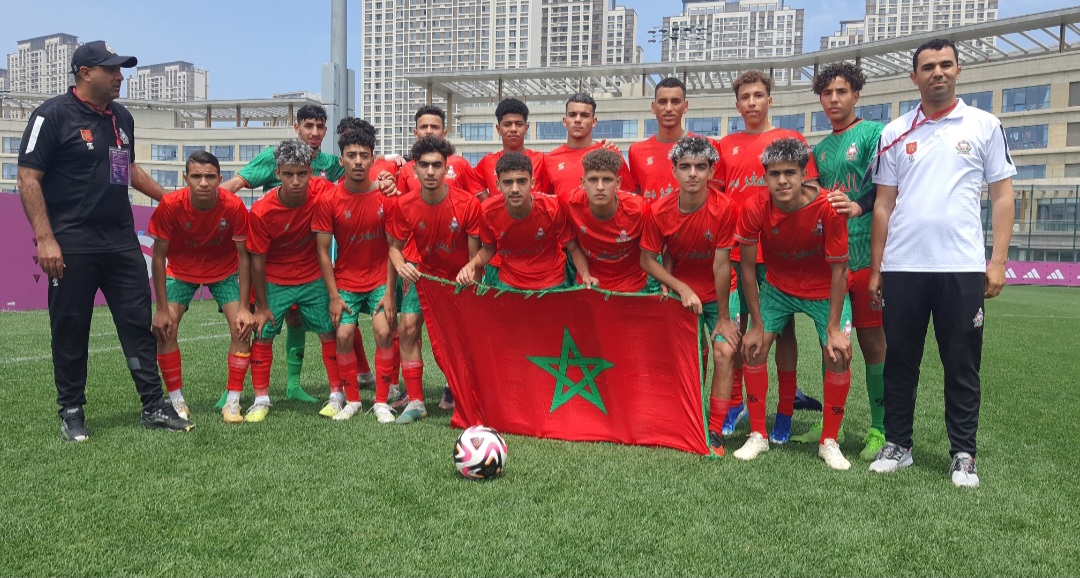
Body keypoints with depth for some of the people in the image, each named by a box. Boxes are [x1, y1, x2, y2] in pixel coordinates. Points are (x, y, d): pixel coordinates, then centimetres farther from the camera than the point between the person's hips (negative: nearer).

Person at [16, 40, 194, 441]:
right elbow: (28, 178, -9)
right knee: (70, 332, 3)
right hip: (72, 247, -6)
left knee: (140, 324, 4)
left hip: (122, 243, 6)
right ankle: (71, 414, 17)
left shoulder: (121, 117, 14)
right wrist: (45, 239, -16)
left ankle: (154, 408, 11)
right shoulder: (53, 115, -5)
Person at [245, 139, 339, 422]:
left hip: (314, 277, 1)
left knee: (329, 333, 1)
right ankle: (261, 399, 13)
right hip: (274, 280, -1)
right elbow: (257, 260, -13)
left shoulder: (322, 192, -20)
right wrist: (261, 306, -8)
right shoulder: (261, 211, -22)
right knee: (262, 335, -2)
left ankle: (337, 395, 14)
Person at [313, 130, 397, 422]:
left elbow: (394, 247, -7)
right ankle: (352, 400, 13)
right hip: (346, 281, 1)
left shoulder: (386, 196, -10)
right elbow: (323, 252, -5)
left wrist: (390, 292, -12)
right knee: (344, 336, -8)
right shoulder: (328, 200, -9)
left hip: (380, 279, -1)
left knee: (384, 332, -14)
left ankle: (381, 402, 0)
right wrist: (334, 296, -8)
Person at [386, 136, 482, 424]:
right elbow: (395, 246, -2)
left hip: (459, 278, -1)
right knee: (407, 328, -11)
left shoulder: (468, 203, -21)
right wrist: (400, 265, -23)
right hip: (423, 274, 2)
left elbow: (475, 255, -15)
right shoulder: (404, 206, -15)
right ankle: (415, 401, -3)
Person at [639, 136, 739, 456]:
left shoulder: (723, 208, -22)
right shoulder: (659, 210, -15)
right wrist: (681, 289, -16)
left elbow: (721, 265, -19)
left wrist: (723, 317, -13)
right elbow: (647, 259, -7)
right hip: (680, 294, 2)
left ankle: (715, 433, -7)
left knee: (724, 352, -16)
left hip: (717, 296, -2)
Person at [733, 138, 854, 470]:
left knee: (838, 355, -15)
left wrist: (834, 329, -19)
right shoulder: (755, 209, -22)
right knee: (754, 349, -8)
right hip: (777, 287, 2)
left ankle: (829, 442, 4)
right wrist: (757, 324, -10)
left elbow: (838, 270, -19)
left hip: (825, 290, -2)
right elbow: (748, 266, -12)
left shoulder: (827, 208, -27)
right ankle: (758, 436, 8)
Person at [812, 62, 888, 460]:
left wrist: (856, 206, -28)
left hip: (865, 253, -5)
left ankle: (880, 428, 10)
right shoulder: (819, 150, 19)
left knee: (872, 341, 0)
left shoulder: (874, 133, 1)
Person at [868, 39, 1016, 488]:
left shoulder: (984, 126, 6)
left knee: (962, 366, 5)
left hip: (962, 267, -1)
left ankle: (963, 455, 16)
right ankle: (897, 445, 20)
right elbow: (884, 205, 10)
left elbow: (1002, 197, 5)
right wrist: (875, 268, 5)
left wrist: (998, 261, -4)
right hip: (902, 267, 2)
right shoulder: (894, 134, 9)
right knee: (900, 362, 8)